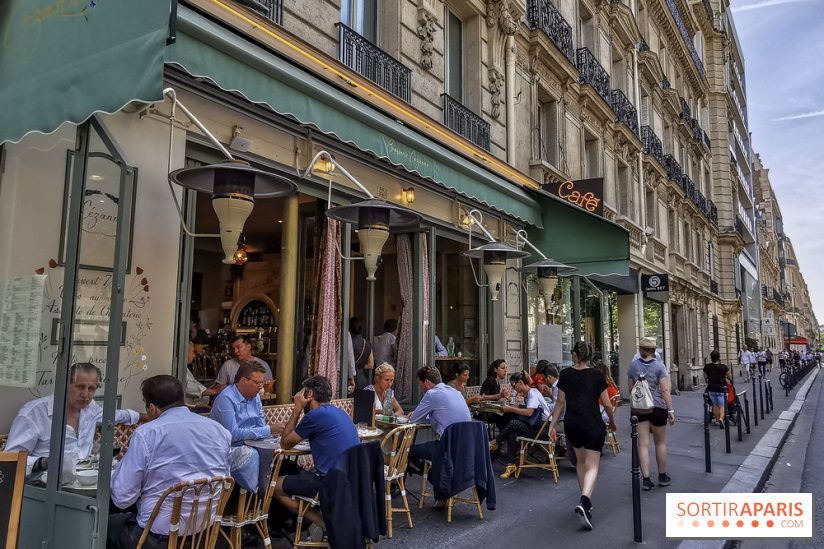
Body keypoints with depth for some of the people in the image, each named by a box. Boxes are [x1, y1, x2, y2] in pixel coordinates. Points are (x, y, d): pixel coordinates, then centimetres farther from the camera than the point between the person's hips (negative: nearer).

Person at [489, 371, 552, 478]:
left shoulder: (533, 393, -11)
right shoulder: (527, 394, 18)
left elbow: (529, 412, -23)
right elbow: (525, 409, 13)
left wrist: (511, 409, -16)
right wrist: (512, 408, -2)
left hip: (543, 428, -8)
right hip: (535, 428, 8)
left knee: (513, 423, -21)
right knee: (512, 434, -15)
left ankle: (495, 443, -3)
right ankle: (511, 465, -14)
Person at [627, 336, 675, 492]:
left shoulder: (633, 366, 1)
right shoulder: (659, 366, -6)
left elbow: (631, 390, 7)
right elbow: (665, 390, -11)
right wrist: (671, 410, -7)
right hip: (657, 407, -1)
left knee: (643, 445, 3)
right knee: (660, 443, 14)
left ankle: (646, 480, 0)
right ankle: (662, 476, 27)